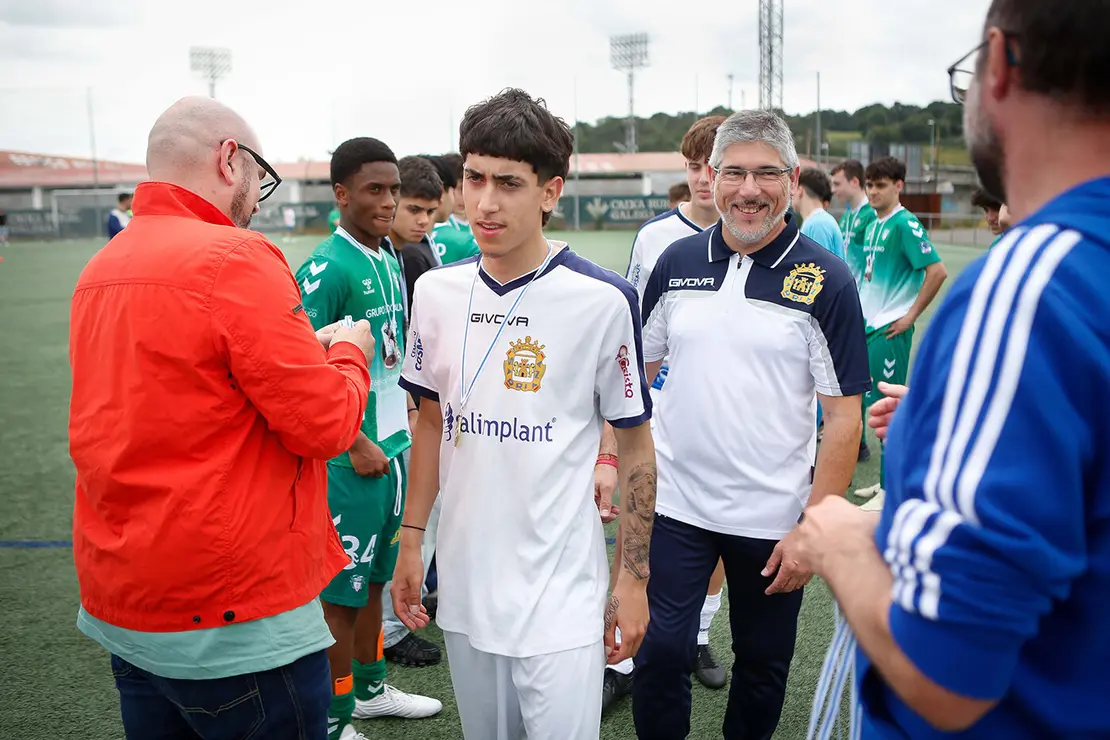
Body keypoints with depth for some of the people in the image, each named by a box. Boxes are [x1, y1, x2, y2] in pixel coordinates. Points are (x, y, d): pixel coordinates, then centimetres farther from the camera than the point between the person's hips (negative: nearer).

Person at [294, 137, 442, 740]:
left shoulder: (390, 263, 10)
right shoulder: (326, 269, -16)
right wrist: (356, 445, -17)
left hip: (391, 447, 8)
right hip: (351, 459, -8)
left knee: (375, 575, 20)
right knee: (342, 588, 5)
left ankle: (369, 687, 38)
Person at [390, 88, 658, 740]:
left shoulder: (603, 300, -13)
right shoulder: (437, 292, 0)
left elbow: (635, 444, -5)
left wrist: (635, 579, -5)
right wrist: (412, 539, 8)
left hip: (562, 591, -4)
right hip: (463, 579, 5)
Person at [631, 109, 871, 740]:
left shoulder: (825, 281, -8)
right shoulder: (678, 261, 1)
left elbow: (844, 416, -8)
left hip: (773, 517, -1)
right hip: (675, 503, 2)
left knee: (764, 665, 15)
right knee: (659, 652, 3)